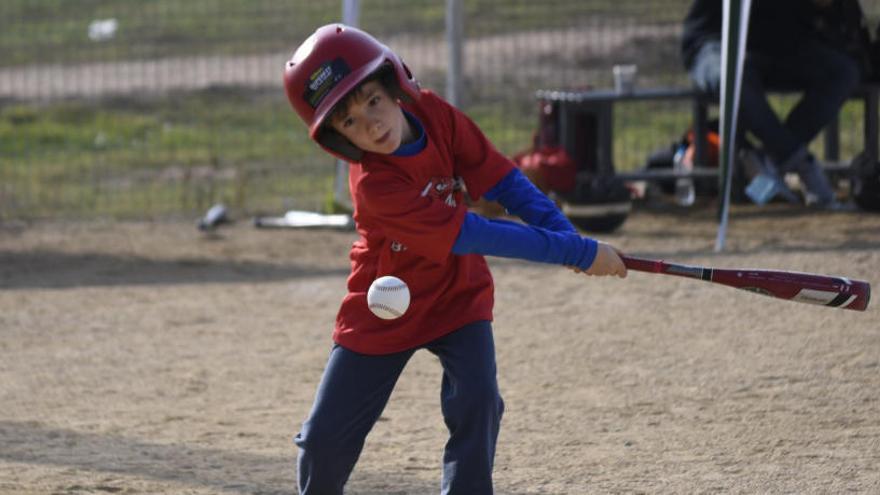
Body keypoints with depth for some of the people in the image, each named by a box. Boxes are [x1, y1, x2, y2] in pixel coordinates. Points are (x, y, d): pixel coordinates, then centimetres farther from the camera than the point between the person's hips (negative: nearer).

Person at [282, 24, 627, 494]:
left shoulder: (434, 114, -18)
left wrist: (567, 234, -27)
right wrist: (578, 253, -35)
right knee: (324, 439, -1)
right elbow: (467, 235, -36)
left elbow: (503, 181, -11)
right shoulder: (373, 184, -33)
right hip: (385, 309, -3)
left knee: (477, 400, -20)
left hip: (457, 294, 3)